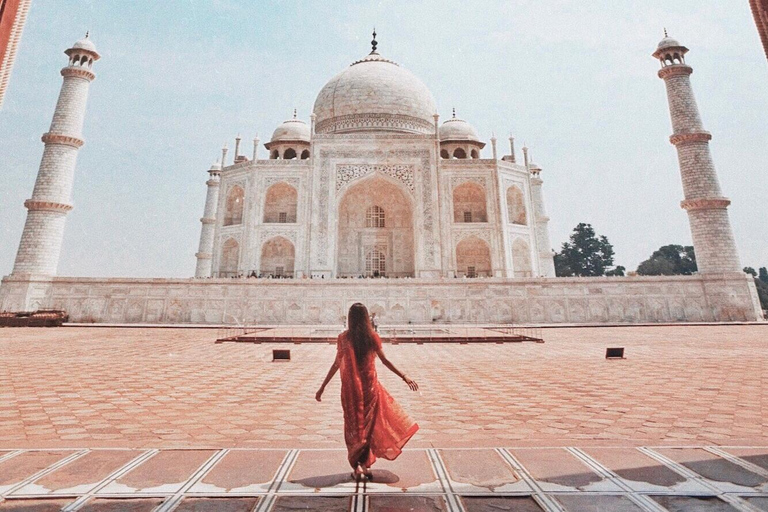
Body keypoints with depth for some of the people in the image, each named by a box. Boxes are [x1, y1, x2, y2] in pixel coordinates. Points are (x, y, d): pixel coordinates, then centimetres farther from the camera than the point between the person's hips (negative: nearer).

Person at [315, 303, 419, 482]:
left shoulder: (344, 338, -7)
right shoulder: (373, 337, -5)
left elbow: (337, 364, -7)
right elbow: (385, 361, -4)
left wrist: (322, 387, 1)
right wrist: (405, 377, 4)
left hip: (351, 388, -1)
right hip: (370, 387, 1)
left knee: (354, 427, 13)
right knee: (368, 426, 16)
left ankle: (357, 467, 16)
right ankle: (366, 465, 24)